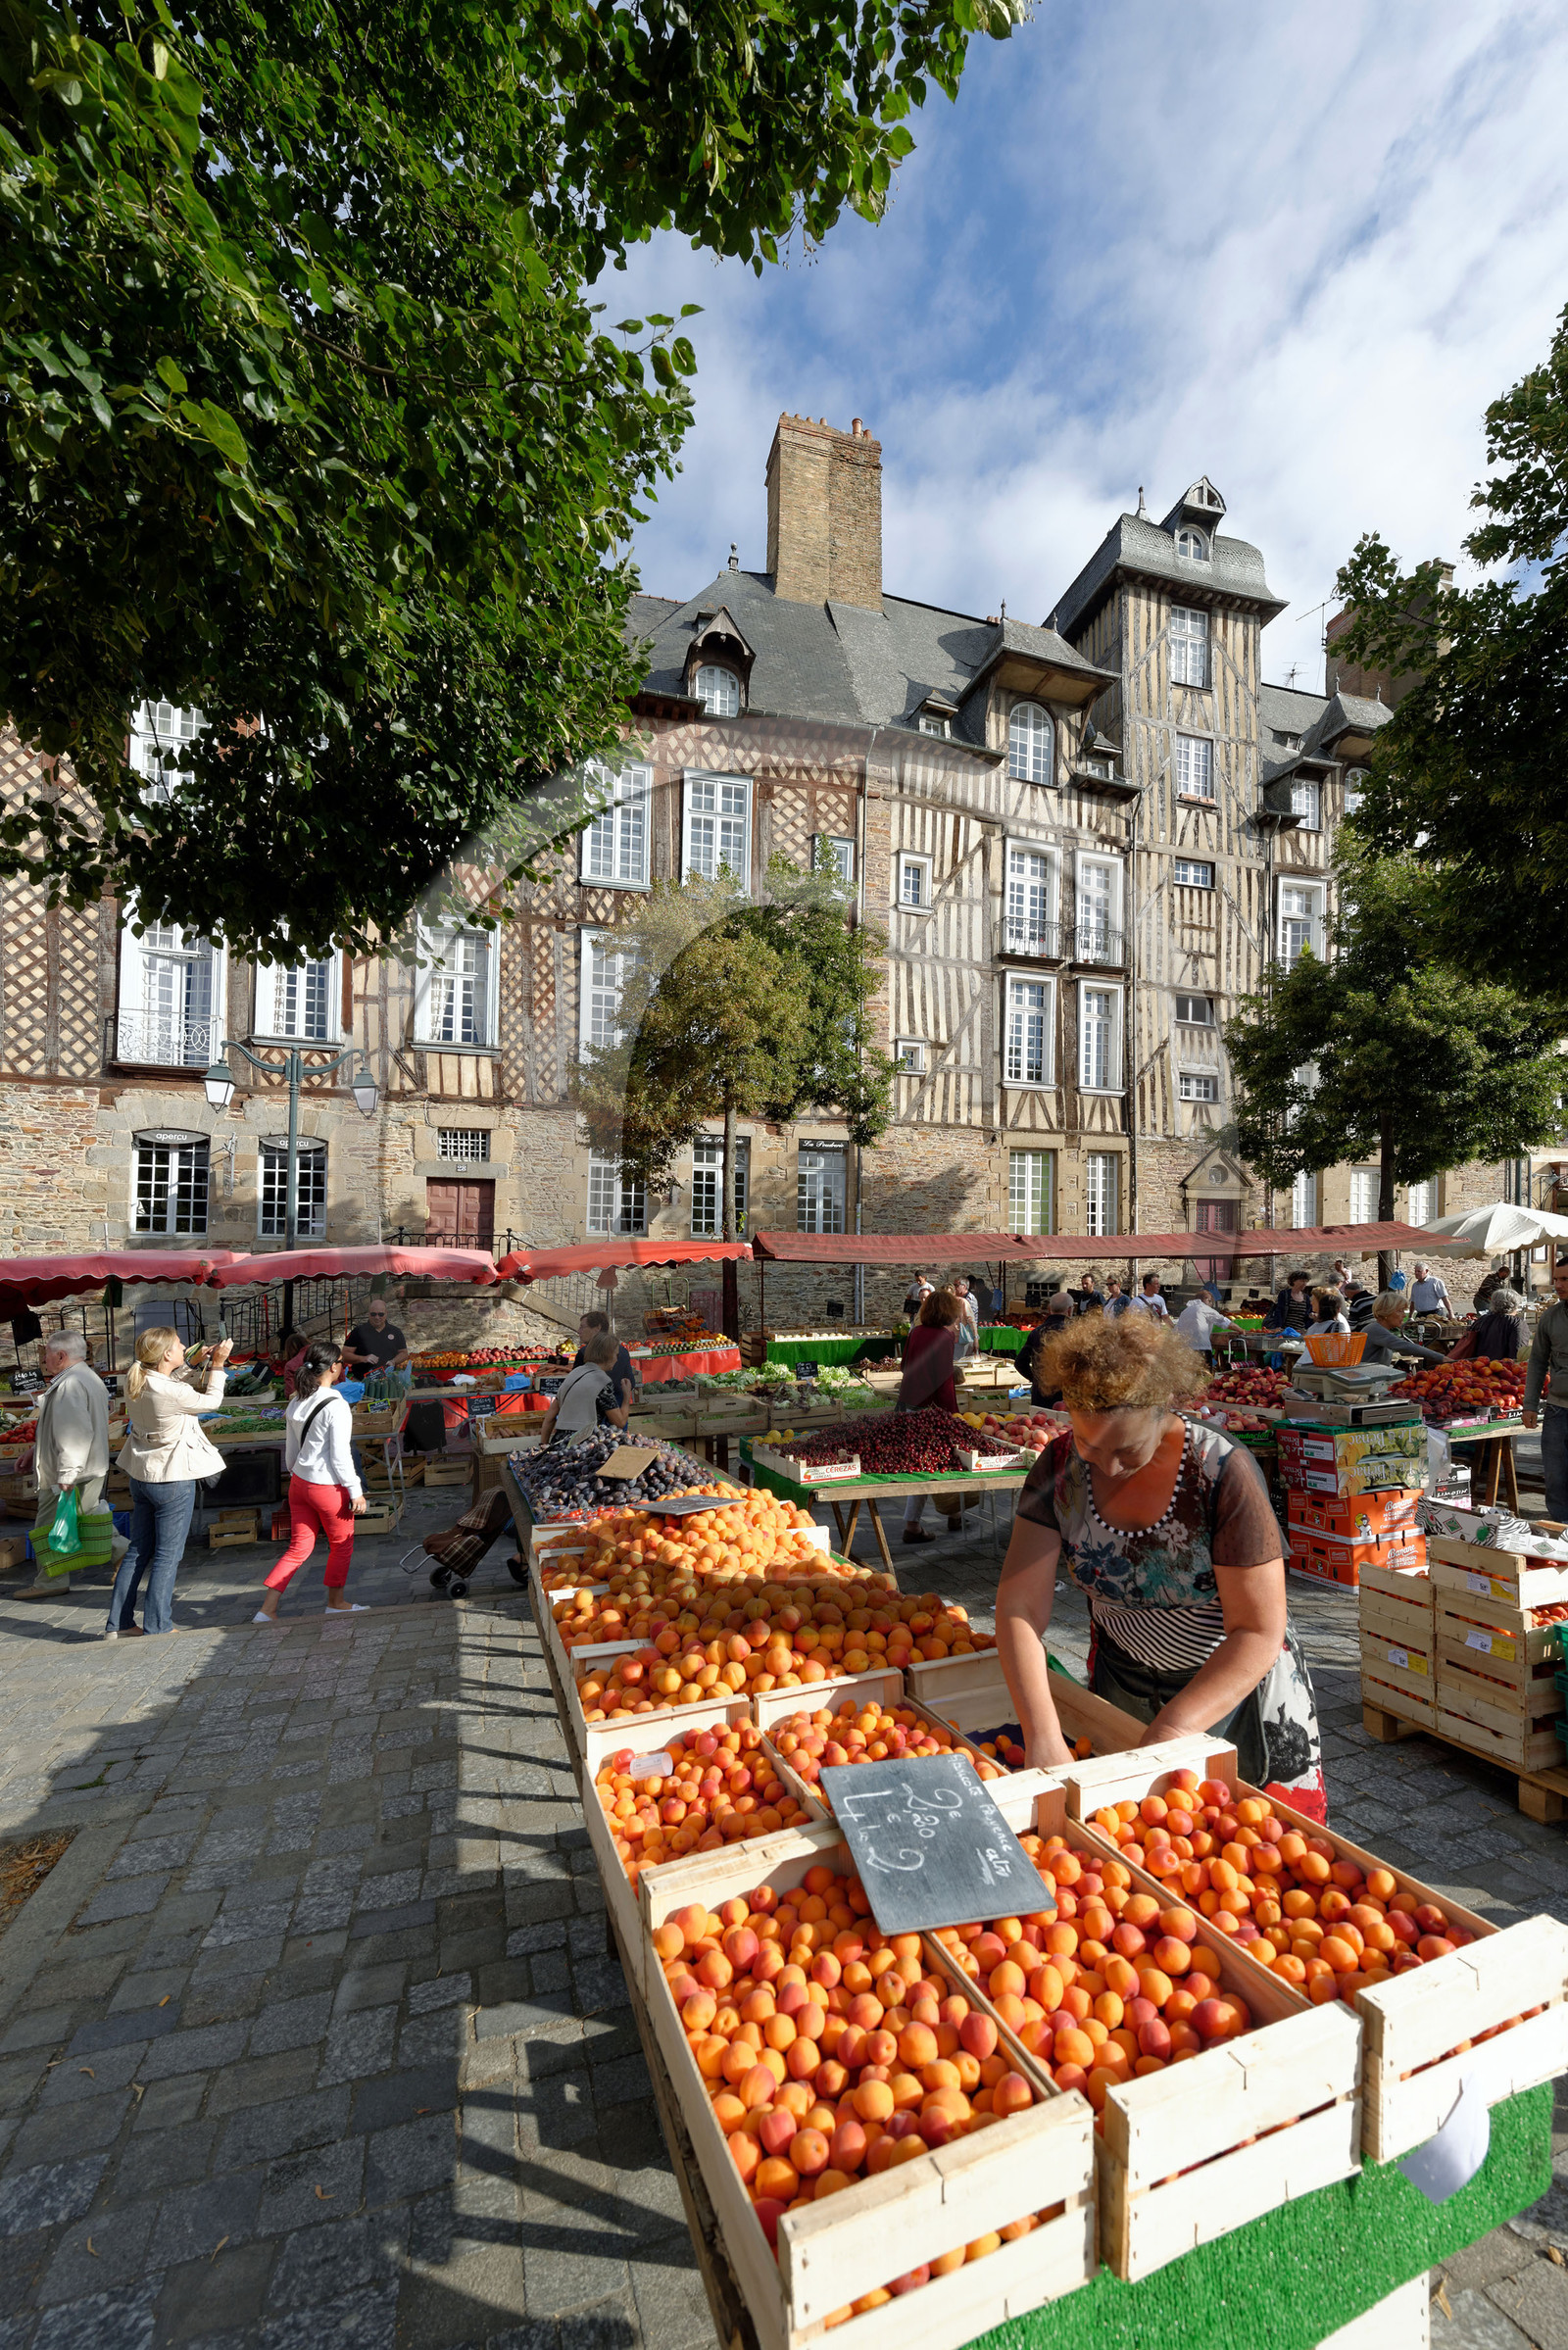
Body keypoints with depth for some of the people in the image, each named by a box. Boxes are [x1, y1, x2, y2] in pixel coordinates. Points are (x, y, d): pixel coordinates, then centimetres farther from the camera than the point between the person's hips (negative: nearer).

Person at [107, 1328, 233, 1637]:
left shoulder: (135, 1379, -4)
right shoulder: (171, 1393, -27)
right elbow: (210, 1401, -10)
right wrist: (217, 1365, -4)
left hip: (140, 1474, 8)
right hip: (173, 1478, -8)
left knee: (139, 1550, 19)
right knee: (168, 1555, 5)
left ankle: (118, 1624, 27)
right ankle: (156, 1628, 13)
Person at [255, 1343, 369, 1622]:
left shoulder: (296, 1403, 3)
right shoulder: (336, 1405, -20)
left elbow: (290, 1451, 11)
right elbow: (340, 1456, -19)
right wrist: (355, 1492, -11)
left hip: (299, 1482, 7)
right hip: (328, 1487, -7)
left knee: (299, 1547, 16)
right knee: (341, 1545, 14)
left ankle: (267, 1609, 11)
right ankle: (336, 1602, 29)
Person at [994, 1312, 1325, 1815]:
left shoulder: (1223, 1472, -28)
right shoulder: (1060, 1468, -19)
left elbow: (1260, 1633, -25)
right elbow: (1020, 1608, -21)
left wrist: (1167, 1735, -31)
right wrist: (1043, 1740, -32)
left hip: (1236, 1685, -2)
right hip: (1123, 1680, 3)